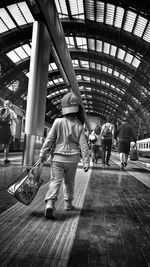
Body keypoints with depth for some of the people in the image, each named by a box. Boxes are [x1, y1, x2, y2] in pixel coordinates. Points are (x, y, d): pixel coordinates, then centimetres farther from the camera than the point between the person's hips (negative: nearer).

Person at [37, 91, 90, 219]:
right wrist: (86, 162, -2)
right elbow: (84, 146, -7)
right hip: (72, 158, 2)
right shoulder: (79, 126, -5)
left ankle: (50, 203, -19)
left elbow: (49, 140, -7)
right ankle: (68, 203, 32)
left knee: (55, 180, 0)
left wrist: (42, 155, 0)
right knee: (69, 182, 19)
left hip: (57, 157, -1)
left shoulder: (58, 122, -9)